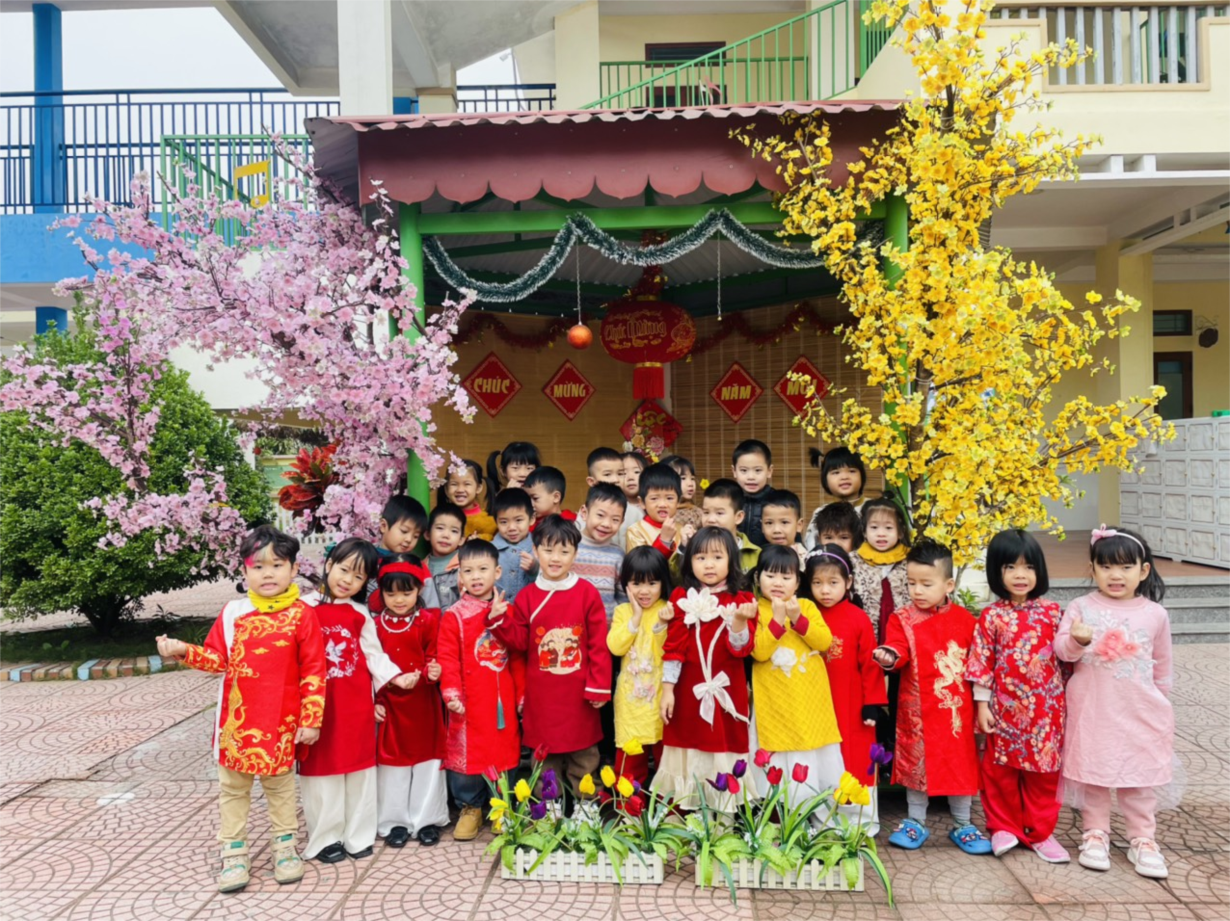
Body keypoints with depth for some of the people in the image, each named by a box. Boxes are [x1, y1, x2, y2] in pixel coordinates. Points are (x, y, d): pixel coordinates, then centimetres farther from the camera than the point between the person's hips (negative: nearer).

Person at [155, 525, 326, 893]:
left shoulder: (301, 614, -11)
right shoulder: (233, 612, -2)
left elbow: (313, 671, -9)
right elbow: (217, 659, 4)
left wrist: (311, 719, -10)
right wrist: (182, 650, -12)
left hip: (280, 722, -2)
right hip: (236, 720, 3)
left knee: (280, 784, 14)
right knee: (232, 787, 14)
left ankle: (285, 847, 32)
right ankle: (234, 852, 29)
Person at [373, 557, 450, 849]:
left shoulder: (428, 620, -5)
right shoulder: (376, 625, -1)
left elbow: (433, 657, -5)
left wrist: (433, 671, -26)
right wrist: (374, 701, -3)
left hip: (424, 704, -1)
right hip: (391, 704, 1)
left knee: (427, 760, 8)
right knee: (392, 761, 10)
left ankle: (427, 820, 23)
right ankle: (395, 822, 25)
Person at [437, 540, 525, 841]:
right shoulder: (453, 617, -5)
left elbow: (518, 658, 6)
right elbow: (448, 659, -9)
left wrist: (522, 693, 6)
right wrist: (451, 694, -19)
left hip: (503, 701, 3)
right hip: (469, 704, -2)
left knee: (505, 753, 11)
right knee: (466, 754, 5)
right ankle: (470, 808, 25)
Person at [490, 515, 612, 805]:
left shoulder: (587, 593, -6)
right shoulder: (527, 596, 0)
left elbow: (599, 645, -6)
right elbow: (519, 642, 0)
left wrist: (599, 687, -7)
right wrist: (499, 619, -15)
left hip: (579, 693, -1)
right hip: (541, 695, 1)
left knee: (584, 758, 12)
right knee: (544, 757, 12)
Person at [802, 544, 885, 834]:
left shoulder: (859, 619, -8)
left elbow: (870, 664, -6)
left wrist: (873, 703, -7)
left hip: (853, 709, -3)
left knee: (857, 765, 8)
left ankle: (862, 824, 23)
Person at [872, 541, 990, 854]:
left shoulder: (963, 618, 2)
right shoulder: (902, 618, -3)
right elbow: (898, 652, -15)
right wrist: (889, 656, -38)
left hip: (957, 706, 1)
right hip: (918, 708, -1)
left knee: (961, 762, 10)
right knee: (916, 762, 8)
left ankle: (962, 825, 27)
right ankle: (915, 823, 23)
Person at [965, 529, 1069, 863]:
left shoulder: (1052, 612, 0)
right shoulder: (991, 617, -6)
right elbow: (981, 662, -4)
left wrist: (1068, 699, 7)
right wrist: (981, 705, -6)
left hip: (1046, 708, 2)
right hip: (1005, 707, -1)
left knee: (1044, 771, 11)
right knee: (1001, 770, 10)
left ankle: (1041, 831, 28)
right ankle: (1003, 827, 28)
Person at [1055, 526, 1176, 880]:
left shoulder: (1155, 614, 1)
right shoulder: (1081, 607, -5)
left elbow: (1162, 665, 13)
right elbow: (1063, 649, -12)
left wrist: (1161, 702, 18)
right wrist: (1078, 640, -32)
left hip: (1139, 711, 1)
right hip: (1091, 710, -1)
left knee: (1141, 773, 9)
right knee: (1092, 770, 8)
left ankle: (1143, 839, 23)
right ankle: (1095, 833, 23)